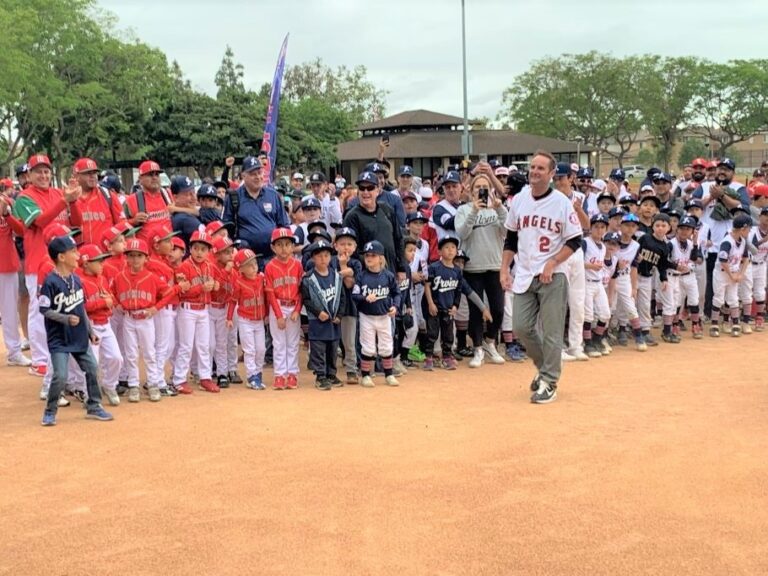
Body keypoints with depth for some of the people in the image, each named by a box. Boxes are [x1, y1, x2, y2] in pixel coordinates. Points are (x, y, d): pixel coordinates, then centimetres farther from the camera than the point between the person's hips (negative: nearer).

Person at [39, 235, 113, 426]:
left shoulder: (76, 279, 4)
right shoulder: (51, 282, -16)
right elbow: (44, 310, -15)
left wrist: (90, 331, 13)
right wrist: (66, 319, -25)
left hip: (80, 337, 7)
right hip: (59, 339, -7)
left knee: (92, 369, 9)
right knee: (61, 376, -11)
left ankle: (93, 407, 24)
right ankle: (50, 412, 10)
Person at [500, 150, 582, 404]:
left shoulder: (561, 202, -7)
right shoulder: (518, 200, 6)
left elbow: (575, 241, -5)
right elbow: (511, 238, 15)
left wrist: (551, 263, -15)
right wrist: (504, 269, 7)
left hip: (552, 276, -4)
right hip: (524, 275, 5)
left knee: (551, 331, -2)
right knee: (521, 327, 4)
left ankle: (549, 382, 10)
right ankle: (545, 367, 28)